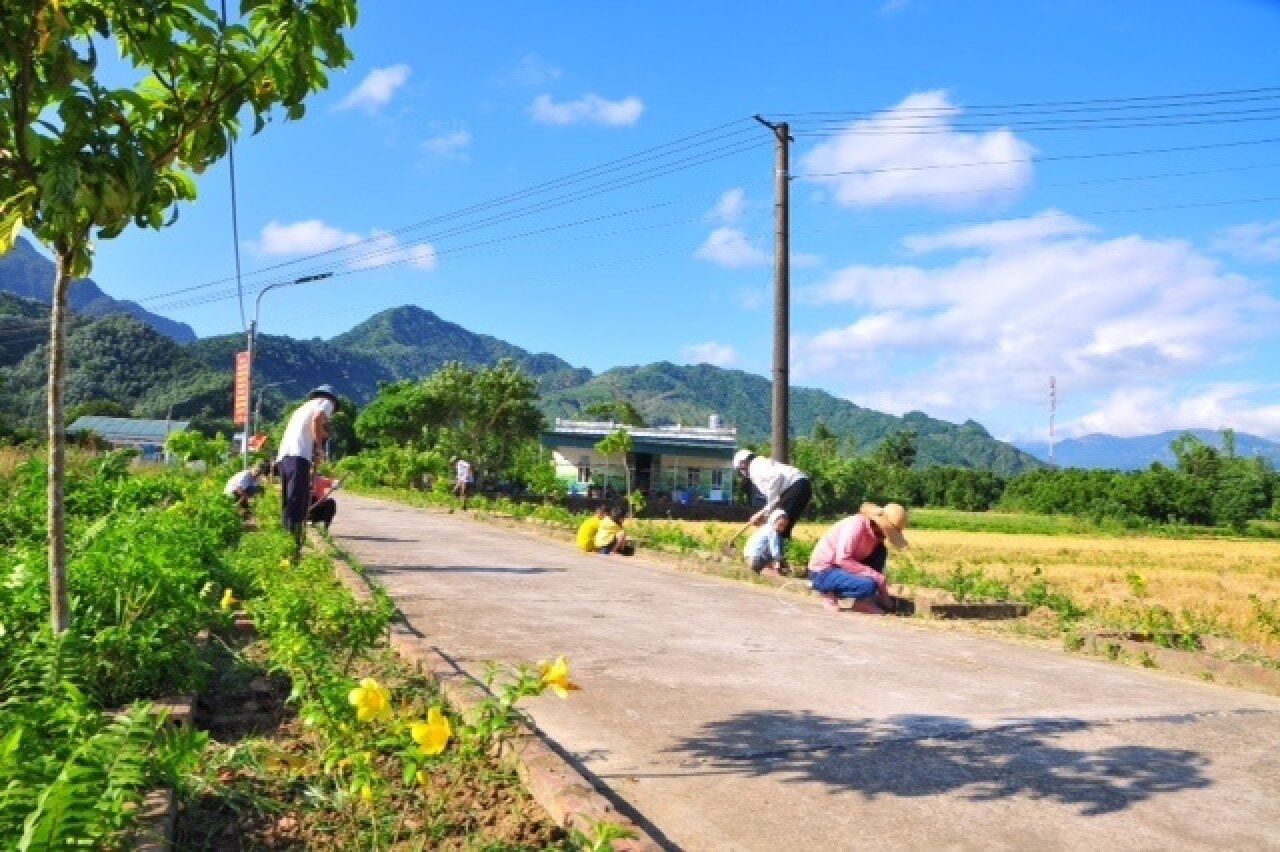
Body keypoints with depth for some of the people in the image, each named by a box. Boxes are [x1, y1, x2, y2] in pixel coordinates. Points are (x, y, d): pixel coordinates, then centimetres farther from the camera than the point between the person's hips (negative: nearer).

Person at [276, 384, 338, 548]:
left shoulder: (303, 407, 36)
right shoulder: (327, 402, 12)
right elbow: (317, 420, -10)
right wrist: (320, 449, -5)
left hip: (283, 456, 8)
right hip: (298, 456, -8)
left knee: (289, 505, 11)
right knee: (297, 503, -15)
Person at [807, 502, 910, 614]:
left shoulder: (875, 533, 2)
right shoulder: (856, 524, -22)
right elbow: (842, 559, -28)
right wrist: (874, 575, -26)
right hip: (823, 573, -8)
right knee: (869, 586, -28)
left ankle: (864, 601, -1)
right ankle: (830, 593, -4)